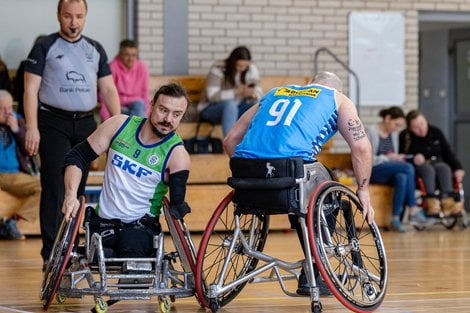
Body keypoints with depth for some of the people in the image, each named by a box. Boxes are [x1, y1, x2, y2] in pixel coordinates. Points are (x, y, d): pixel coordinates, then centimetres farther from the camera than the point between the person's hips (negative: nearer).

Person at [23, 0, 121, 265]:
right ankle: (51, 254, -11)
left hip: (86, 124, 4)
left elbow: (109, 89, 12)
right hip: (54, 124, -4)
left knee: (78, 188, 8)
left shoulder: (95, 50, 12)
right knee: (55, 188, -11)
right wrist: (32, 128, -12)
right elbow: (31, 89, -4)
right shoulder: (45, 47, 0)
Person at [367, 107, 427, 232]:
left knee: (402, 177, -33)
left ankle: (396, 219, -36)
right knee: (408, 167, -30)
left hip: (389, 172, 6)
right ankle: (413, 210, -29)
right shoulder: (372, 131, -4)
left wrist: (397, 158, -3)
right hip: (373, 172, -6)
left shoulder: (393, 133, 16)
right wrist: (388, 157, -21)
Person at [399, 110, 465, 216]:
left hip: (438, 164, 3)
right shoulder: (404, 137, -3)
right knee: (428, 168, -35)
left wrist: (458, 168, -8)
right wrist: (414, 159, -30)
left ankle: (447, 201, -51)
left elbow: (448, 153, 7)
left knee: (444, 167, -31)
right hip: (418, 168, -3)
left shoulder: (436, 132, 7)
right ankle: (431, 201, -53)